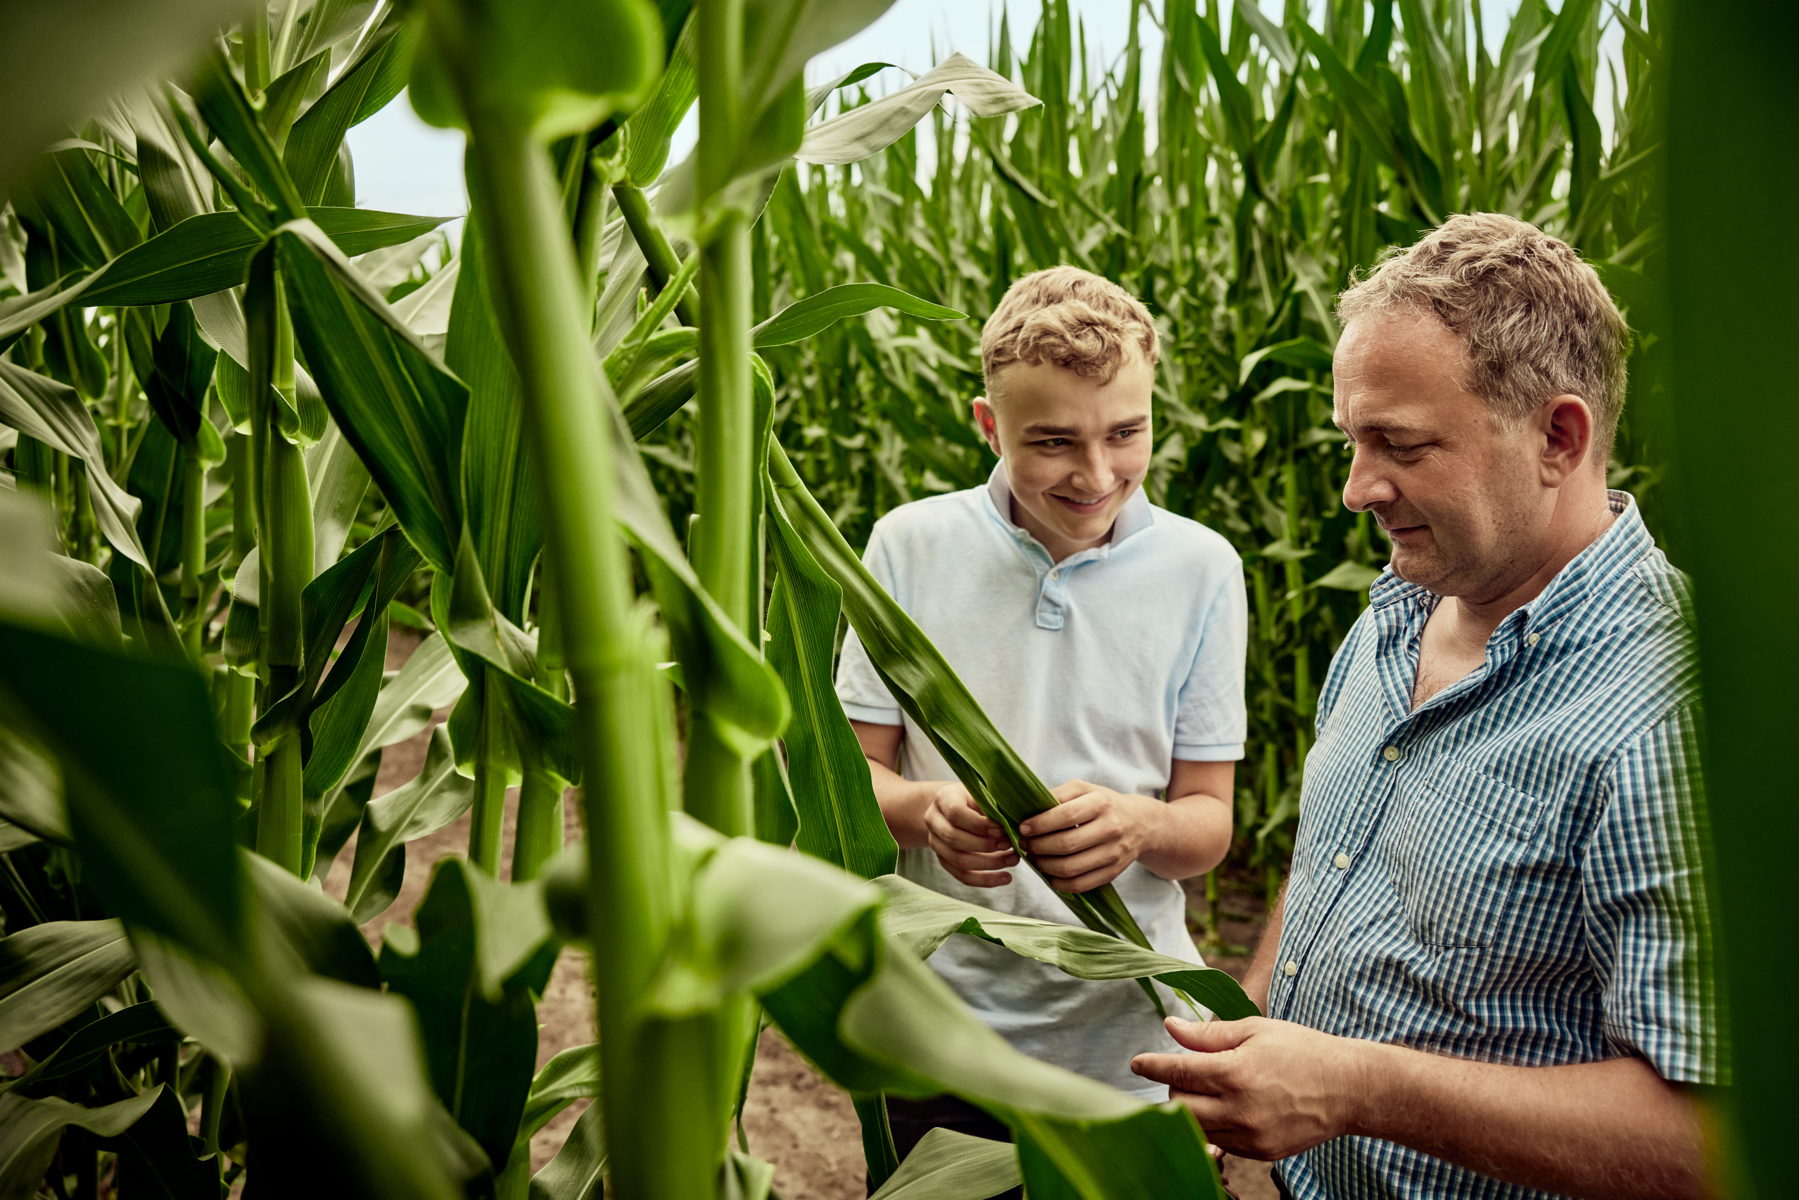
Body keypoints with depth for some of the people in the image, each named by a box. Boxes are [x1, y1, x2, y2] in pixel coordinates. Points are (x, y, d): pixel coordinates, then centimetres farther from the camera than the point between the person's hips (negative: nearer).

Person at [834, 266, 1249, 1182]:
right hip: (938, 1028, 0)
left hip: (1126, 1041, 0)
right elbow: (854, 769, -1)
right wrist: (926, 811, -24)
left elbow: (1209, 822, -3)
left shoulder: (1201, 568, -6)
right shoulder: (910, 543, -6)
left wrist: (1140, 826, -26)